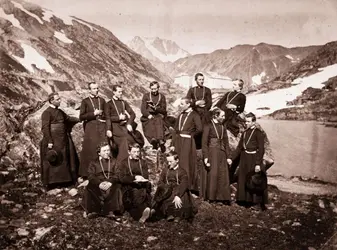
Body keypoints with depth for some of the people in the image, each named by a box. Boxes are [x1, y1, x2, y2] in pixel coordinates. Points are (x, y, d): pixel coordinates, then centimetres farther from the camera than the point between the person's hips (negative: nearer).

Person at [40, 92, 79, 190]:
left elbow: (68, 118, 25)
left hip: (62, 141, 8)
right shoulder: (47, 112, -11)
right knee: (53, 162, -2)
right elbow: (45, 128, -15)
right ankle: (50, 183, 7)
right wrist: (49, 142, -20)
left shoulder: (59, 111, 13)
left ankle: (61, 181, 22)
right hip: (53, 141, -8)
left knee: (63, 160, 12)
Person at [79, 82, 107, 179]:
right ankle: (86, 173, 2)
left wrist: (101, 114, 3)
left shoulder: (102, 100, 16)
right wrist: (93, 114, -8)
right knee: (90, 150, -4)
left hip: (102, 127, 3)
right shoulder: (85, 101, 5)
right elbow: (81, 117, -2)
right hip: (90, 127, -2)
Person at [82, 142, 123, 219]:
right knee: (90, 188, -30)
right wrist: (99, 183, -18)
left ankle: (110, 211, -37)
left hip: (111, 184, 0)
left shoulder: (114, 162, 20)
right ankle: (93, 210, -32)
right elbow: (91, 176, 2)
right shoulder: (93, 163, 19)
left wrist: (110, 182, -17)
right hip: (97, 185, 0)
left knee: (116, 188, -32)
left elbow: (117, 175, 5)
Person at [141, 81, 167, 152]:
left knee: (159, 122, -28)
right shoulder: (146, 96, 14)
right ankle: (153, 139, -36)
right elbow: (143, 109, 5)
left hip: (158, 115, -1)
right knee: (150, 123, -26)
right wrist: (148, 115, -13)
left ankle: (160, 141, -37)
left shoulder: (162, 96, 15)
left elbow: (163, 110, 8)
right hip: (148, 116, 1)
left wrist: (156, 108, -10)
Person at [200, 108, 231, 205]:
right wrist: (205, 157, -16)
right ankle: (211, 197, 9)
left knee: (223, 176, 4)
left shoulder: (223, 127, 12)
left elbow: (226, 143, 14)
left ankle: (223, 197, 10)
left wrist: (228, 156, 7)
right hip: (212, 153, -5)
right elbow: (204, 143, -9)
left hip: (222, 154, 5)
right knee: (212, 175, -1)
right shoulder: (208, 126, -5)